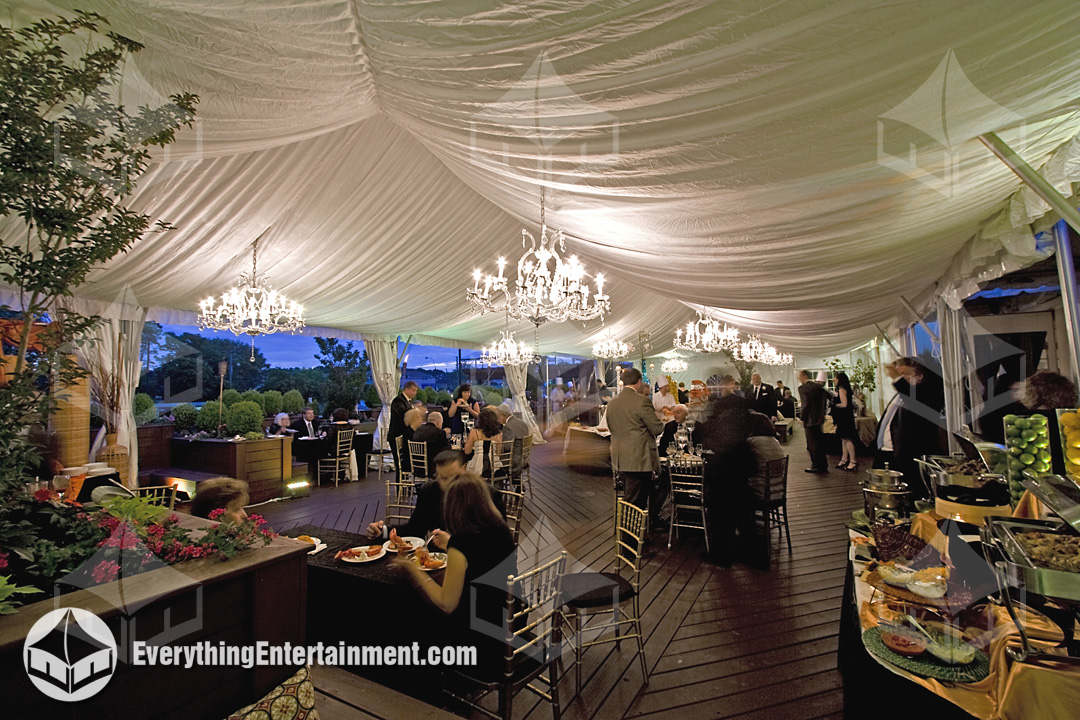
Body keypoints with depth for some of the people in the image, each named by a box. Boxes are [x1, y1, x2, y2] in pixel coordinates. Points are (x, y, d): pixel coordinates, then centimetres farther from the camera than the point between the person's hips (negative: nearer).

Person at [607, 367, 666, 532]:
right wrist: (661, 421, 8)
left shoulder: (612, 402, 5)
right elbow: (657, 428, -13)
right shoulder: (642, 401, -16)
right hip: (638, 459, -7)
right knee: (634, 501, 6)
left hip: (619, 459, 7)